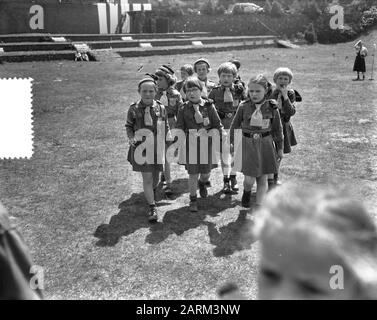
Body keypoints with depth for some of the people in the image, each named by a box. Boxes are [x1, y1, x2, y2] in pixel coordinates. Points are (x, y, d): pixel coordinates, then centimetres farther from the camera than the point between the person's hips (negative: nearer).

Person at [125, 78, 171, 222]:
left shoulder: (161, 108, -1)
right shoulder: (134, 109, -5)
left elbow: (166, 127, 8)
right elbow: (129, 126, 5)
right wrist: (131, 138, -12)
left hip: (158, 147, 2)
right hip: (141, 147, -2)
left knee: (155, 175, 17)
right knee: (147, 177, -4)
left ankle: (152, 191, 50)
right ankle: (152, 207, 1)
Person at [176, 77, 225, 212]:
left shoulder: (208, 106, -2)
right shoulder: (184, 109, -2)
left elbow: (217, 125, 3)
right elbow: (179, 129, 4)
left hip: (207, 143, 1)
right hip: (191, 144, -1)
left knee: (206, 172, 12)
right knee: (193, 174, 3)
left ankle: (202, 183, 49)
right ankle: (193, 200, 20)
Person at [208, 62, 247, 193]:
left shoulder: (239, 89, 0)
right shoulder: (215, 91, 0)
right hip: (222, 126, 0)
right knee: (224, 153, 3)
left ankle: (233, 178, 23)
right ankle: (226, 180, 13)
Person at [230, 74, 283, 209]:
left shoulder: (272, 107, -5)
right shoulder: (243, 107, -7)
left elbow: (277, 129, 5)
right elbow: (234, 126, 4)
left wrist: (279, 148, 8)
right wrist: (233, 143, 3)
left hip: (265, 144, 1)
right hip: (247, 144, -1)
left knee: (263, 179, 7)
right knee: (249, 179, -3)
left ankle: (259, 205, 19)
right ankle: (247, 192, 31)